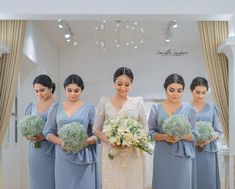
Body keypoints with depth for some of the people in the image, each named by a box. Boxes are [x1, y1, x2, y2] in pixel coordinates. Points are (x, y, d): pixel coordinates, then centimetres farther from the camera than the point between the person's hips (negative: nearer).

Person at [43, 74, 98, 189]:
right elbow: (48, 132, 9)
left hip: (84, 158, -1)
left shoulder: (89, 108, 2)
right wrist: (61, 142, -9)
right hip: (63, 157, 2)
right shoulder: (56, 108, 8)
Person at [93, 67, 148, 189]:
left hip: (133, 155, 1)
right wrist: (109, 141, -13)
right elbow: (96, 129, 4)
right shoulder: (104, 101, 2)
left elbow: (145, 129, 6)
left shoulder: (138, 102, 4)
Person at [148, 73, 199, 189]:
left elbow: (194, 135, 4)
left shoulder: (189, 109, 2)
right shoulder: (156, 108, 2)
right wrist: (164, 137, -14)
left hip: (182, 156, 0)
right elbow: (151, 133, 4)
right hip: (162, 156, 0)